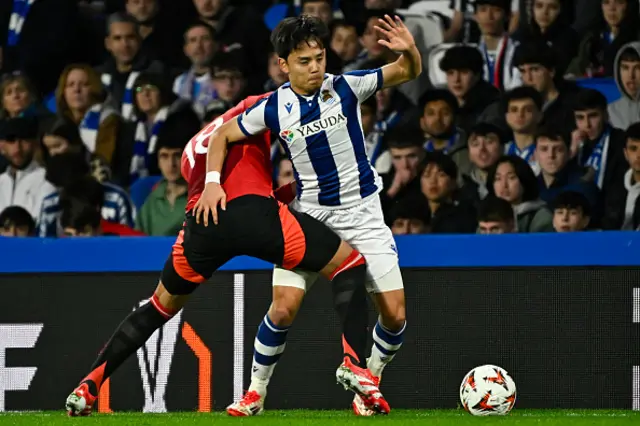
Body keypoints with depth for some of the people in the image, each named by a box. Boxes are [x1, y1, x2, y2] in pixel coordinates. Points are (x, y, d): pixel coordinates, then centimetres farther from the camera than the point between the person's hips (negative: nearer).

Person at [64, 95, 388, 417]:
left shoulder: (191, 148, 37)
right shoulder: (252, 109, 24)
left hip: (201, 225, 5)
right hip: (254, 215, -5)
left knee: (161, 307, 29)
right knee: (350, 263, 9)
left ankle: (88, 386, 25)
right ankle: (352, 362, -11)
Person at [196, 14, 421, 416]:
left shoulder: (345, 88, -10)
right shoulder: (273, 109, -8)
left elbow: (409, 72, -13)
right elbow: (223, 135, 6)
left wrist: (409, 50, -36)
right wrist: (213, 182, -8)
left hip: (362, 213, 0)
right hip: (310, 214, 0)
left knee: (395, 314, -6)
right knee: (284, 305, -13)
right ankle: (256, 390, 4)